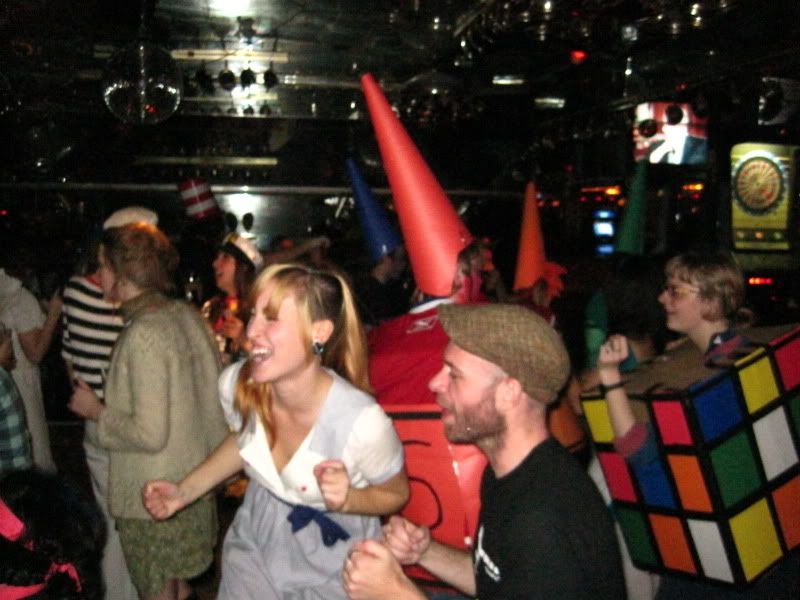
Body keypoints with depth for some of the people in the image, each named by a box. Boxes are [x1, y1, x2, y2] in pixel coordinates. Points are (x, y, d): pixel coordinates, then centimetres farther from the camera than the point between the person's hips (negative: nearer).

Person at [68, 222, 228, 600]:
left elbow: (149, 434, -25)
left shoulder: (143, 334, -23)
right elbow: (212, 393, 10)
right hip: (194, 483, 8)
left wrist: (96, 411, -9)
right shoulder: (187, 315, 0)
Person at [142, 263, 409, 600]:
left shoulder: (361, 421, -33)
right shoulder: (236, 384, -19)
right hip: (255, 545, 4)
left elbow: (397, 493, -12)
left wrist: (347, 500, -30)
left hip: (331, 566, -3)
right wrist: (184, 491, 1)